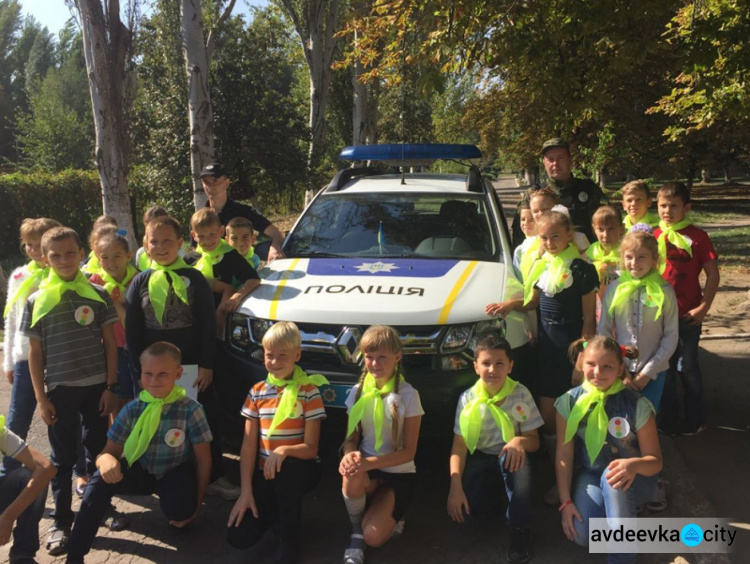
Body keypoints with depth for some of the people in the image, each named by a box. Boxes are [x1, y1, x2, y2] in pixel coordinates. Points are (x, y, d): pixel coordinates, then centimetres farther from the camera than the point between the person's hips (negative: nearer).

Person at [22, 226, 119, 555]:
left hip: (96, 387, 0)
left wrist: (110, 387, -3)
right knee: (62, 458, 9)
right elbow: (35, 353, 1)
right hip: (59, 391, 0)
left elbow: (110, 344, 2)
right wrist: (41, 398, -3)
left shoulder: (97, 294, -1)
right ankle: (61, 522, 20)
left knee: (98, 452, 11)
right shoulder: (37, 301, -1)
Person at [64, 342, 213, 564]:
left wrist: (196, 503, -8)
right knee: (103, 477, -27)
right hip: (140, 473, 3)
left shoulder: (190, 410, -19)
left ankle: (179, 518, 7)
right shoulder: (132, 410, -11)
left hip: (175, 474, -2)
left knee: (179, 509, -34)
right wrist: (106, 459, -33)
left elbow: (203, 460, -11)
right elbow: (110, 450, -7)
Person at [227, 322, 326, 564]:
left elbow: (310, 448, -13)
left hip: (299, 470, -3)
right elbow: (248, 445, -2)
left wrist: (283, 451, -33)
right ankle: (278, 510, 20)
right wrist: (246, 491, -11)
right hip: (264, 472, 3)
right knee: (239, 537, -13)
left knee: (284, 468, -39)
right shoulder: (257, 392, 0)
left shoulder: (309, 391, -11)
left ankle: (289, 538, -13)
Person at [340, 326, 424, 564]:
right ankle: (356, 532, -6)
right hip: (367, 467, 3)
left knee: (373, 537, -21)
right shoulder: (358, 391, -1)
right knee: (352, 476, -35)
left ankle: (389, 519, 16)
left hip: (399, 474, -2)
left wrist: (371, 462, -29)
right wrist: (350, 454, -24)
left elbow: (409, 451, -13)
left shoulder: (408, 395, -12)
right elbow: (351, 438, 2)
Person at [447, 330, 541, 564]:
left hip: (509, 457, -1)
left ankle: (520, 528, -17)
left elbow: (534, 441, -7)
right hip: (480, 459, 1)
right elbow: (459, 446, -10)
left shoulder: (521, 395, -11)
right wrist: (455, 487, -22)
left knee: (518, 457, -37)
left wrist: (520, 441, -32)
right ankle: (492, 498, 16)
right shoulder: (468, 399, -10)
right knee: (462, 509, -22)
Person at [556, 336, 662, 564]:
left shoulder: (637, 405, -17)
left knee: (612, 476, -38)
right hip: (590, 475, 2)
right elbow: (564, 456, -7)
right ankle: (613, 513, 13)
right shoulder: (569, 402, -10)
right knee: (583, 535, -22)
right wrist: (566, 501, -12)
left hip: (632, 480, -2)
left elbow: (655, 461, -12)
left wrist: (634, 464, -36)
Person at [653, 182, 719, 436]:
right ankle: (668, 418, 28)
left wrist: (704, 307, -12)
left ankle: (695, 419, 25)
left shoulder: (697, 237, -8)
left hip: (688, 314, -3)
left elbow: (713, 274, -7)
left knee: (688, 366, 8)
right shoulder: (652, 236, 1)